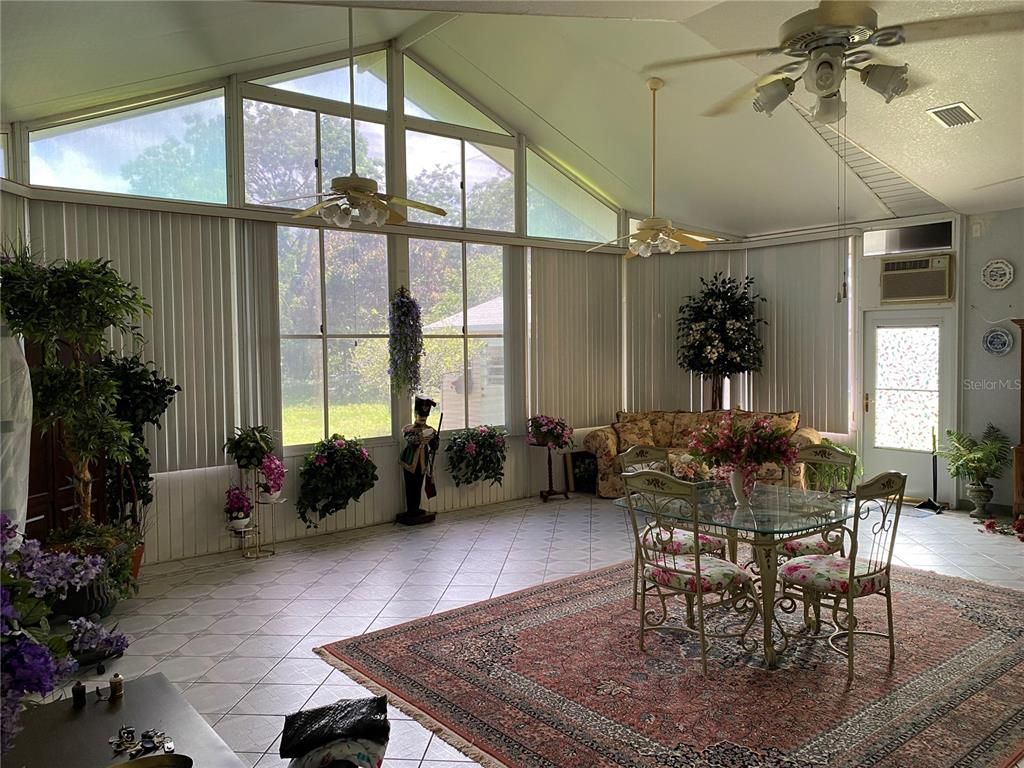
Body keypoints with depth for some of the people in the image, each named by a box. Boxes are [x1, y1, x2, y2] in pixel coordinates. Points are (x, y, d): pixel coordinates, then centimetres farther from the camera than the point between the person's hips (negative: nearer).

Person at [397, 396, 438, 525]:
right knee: (410, 486, 0)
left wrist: (435, 439, -17)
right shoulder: (409, 429, -7)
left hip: (423, 462, 4)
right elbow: (410, 440, -27)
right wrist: (419, 439, -45)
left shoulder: (430, 430, 6)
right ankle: (410, 510, 8)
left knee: (419, 486, 10)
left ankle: (416, 509, 21)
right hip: (411, 461, -4)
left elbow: (434, 447, 4)